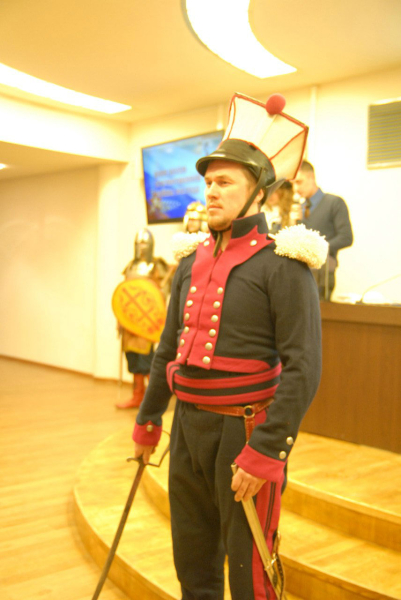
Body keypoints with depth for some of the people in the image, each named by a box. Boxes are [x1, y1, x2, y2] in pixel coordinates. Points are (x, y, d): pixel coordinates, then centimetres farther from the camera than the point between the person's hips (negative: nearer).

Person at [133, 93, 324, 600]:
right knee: (193, 559, 19)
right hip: (189, 426, 7)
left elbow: (303, 369, -18)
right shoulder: (192, 264, 9)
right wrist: (149, 418, 20)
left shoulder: (283, 266, -13)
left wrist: (264, 452, -21)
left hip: (246, 433, -6)